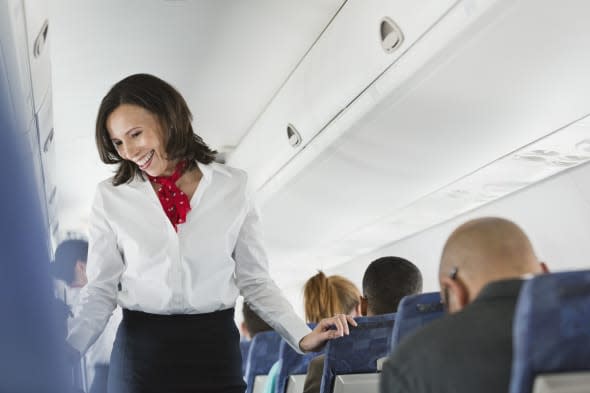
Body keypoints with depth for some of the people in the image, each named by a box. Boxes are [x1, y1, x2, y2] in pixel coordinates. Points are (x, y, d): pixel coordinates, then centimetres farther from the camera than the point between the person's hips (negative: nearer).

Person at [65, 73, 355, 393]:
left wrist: (302, 336, -9)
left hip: (214, 349, 0)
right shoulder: (111, 197, 0)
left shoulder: (232, 187, -1)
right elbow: (101, 290, 1)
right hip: (140, 350, 0)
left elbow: (254, 280, 3)